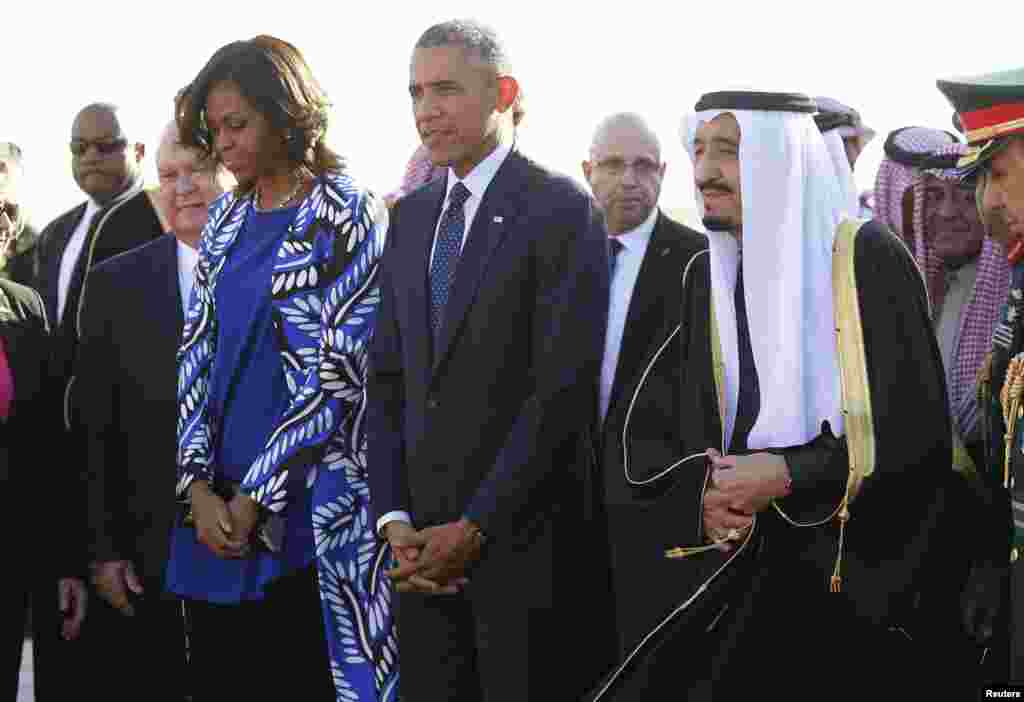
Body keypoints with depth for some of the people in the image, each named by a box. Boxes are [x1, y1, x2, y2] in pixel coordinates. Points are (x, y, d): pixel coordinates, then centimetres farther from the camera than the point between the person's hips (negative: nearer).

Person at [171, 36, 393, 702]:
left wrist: (254, 497, -11)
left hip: (307, 505, -5)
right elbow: (197, 351, 9)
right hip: (215, 506, 5)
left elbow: (337, 371, -11)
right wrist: (200, 486, -5)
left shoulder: (348, 212, -5)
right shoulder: (227, 218, 13)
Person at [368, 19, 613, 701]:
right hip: (425, 542, 5)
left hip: (525, 536, -5)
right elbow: (389, 378, 12)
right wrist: (394, 517, 0)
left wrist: (476, 528, -14)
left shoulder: (561, 208, -7)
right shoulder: (410, 216, 13)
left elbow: (564, 386, -14)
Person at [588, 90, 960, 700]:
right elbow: (647, 435, 10)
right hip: (729, 577, 4)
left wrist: (790, 476, -18)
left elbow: (917, 430, -11)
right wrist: (700, 489, -11)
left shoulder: (869, 259, -7)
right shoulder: (705, 278, 9)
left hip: (852, 576, -4)